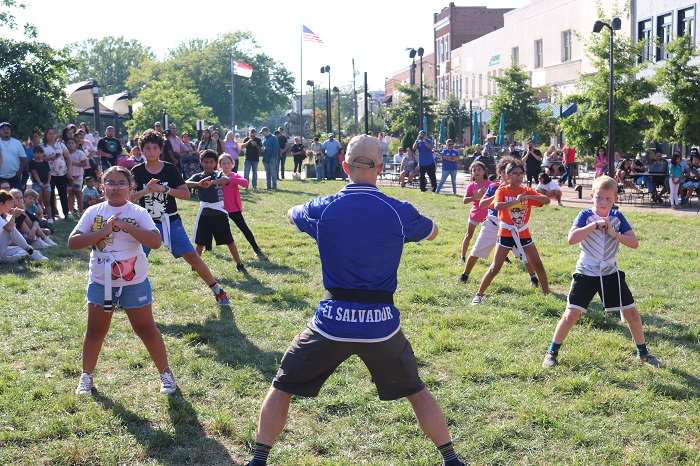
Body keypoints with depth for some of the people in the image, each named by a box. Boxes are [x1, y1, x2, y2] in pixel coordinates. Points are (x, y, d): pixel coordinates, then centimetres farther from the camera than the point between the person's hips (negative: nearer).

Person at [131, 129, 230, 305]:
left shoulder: (170, 169, -4)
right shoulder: (137, 172, -2)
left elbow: (186, 194, -10)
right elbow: (129, 197, -6)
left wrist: (163, 189, -21)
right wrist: (145, 190, -22)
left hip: (171, 221, -1)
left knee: (192, 256, -6)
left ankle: (217, 290, 2)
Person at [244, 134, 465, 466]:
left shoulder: (322, 208, -5)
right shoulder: (399, 211, -6)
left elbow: (292, 215, 20)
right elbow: (431, 233, 17)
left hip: (332, 320, 0)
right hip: (382, 322, 1)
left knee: (282, 387, 18)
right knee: (415, 390, 23)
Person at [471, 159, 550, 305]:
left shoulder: (527, 191, 1)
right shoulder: (502, 190, -7)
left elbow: (546, 200, -11)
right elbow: (497, 206, -27)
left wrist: (528, 197, -24)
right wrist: (516, 201, -35)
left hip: (524, 234, 3)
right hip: (506, 233, -3)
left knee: (538, 265, 3)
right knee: (495, 268, -3)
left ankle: (547, 293, 18)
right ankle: (479, 294, 9)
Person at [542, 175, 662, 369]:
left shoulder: (617, 217, -1)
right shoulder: (585, 215, -10)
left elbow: (634, 243, -6)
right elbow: (571, 239, -26)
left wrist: (614, 233, -19)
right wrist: (595, 224, -28)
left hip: (610, 274, 3)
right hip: (586, 274, -3)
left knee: (631, 313, 6)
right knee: (572, 314, -8)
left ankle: (643, 352, 25)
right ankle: (552, 352, 7)